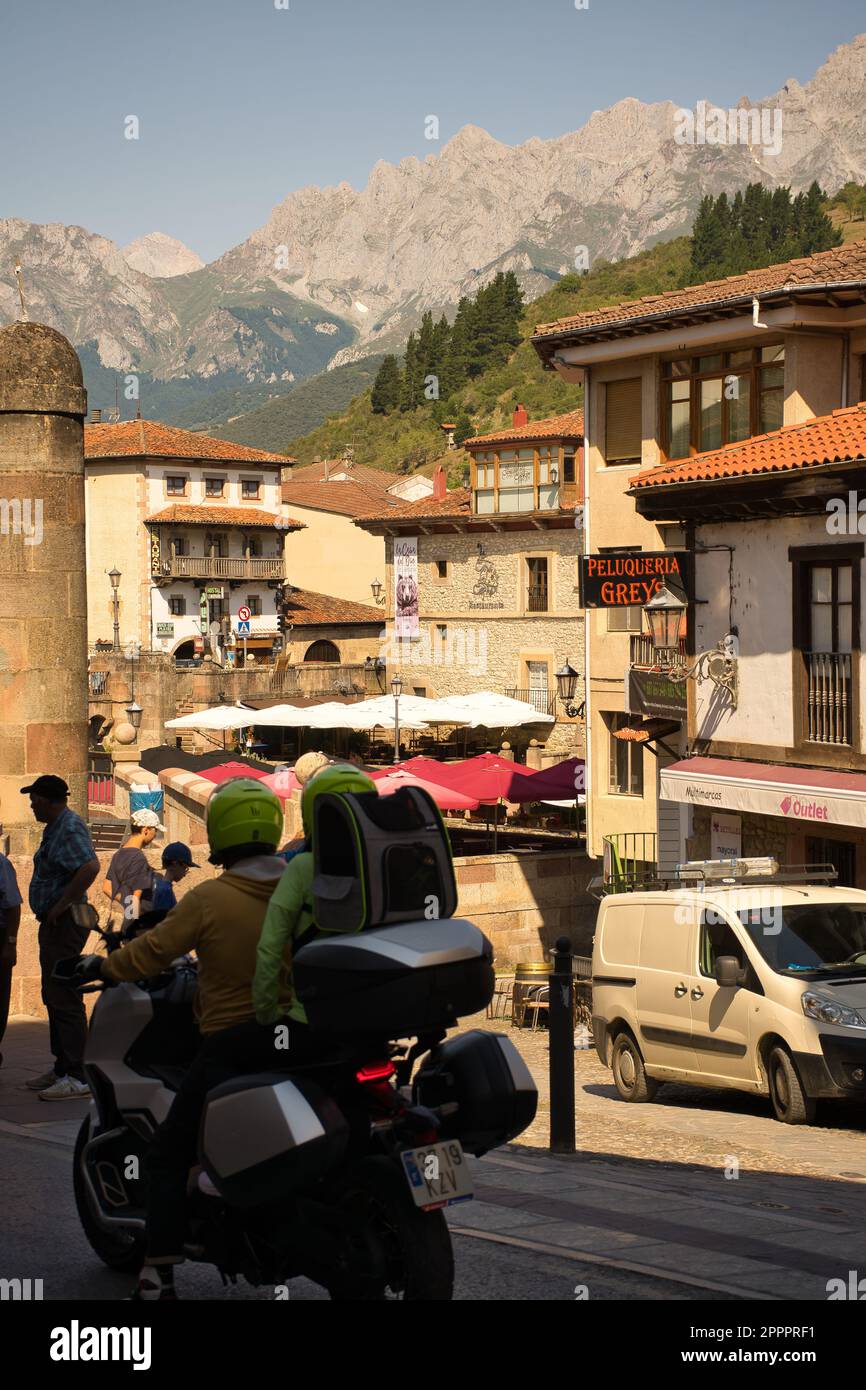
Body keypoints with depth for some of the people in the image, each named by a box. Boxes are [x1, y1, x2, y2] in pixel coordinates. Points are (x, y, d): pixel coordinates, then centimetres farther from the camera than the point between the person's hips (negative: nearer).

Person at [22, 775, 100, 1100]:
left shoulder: (70, 828, -16)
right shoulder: (55, 828, 16)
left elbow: (90, 867, -33)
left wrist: (61, 904, -25)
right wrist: (52, 910, 15)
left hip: (65, 924, -11)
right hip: (54, 925, 11)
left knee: (65, 999, -11)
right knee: (54, 997, 17)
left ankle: (76, 1078, -11)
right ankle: (61, 1069, 25)